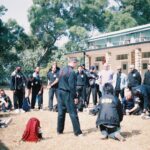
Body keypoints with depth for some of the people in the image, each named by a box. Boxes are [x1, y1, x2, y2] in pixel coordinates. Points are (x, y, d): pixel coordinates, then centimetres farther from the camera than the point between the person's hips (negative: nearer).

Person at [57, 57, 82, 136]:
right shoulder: (71, 72, -16)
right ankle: (77, 132, 2)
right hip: (68, 94, -8)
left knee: (61, 112, 14)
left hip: (60, 92, 8)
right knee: (73, 113, -2)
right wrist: (75, 97, -13)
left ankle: (59, 130, 20)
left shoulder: (62, 70, 8)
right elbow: (72, 86, -18)